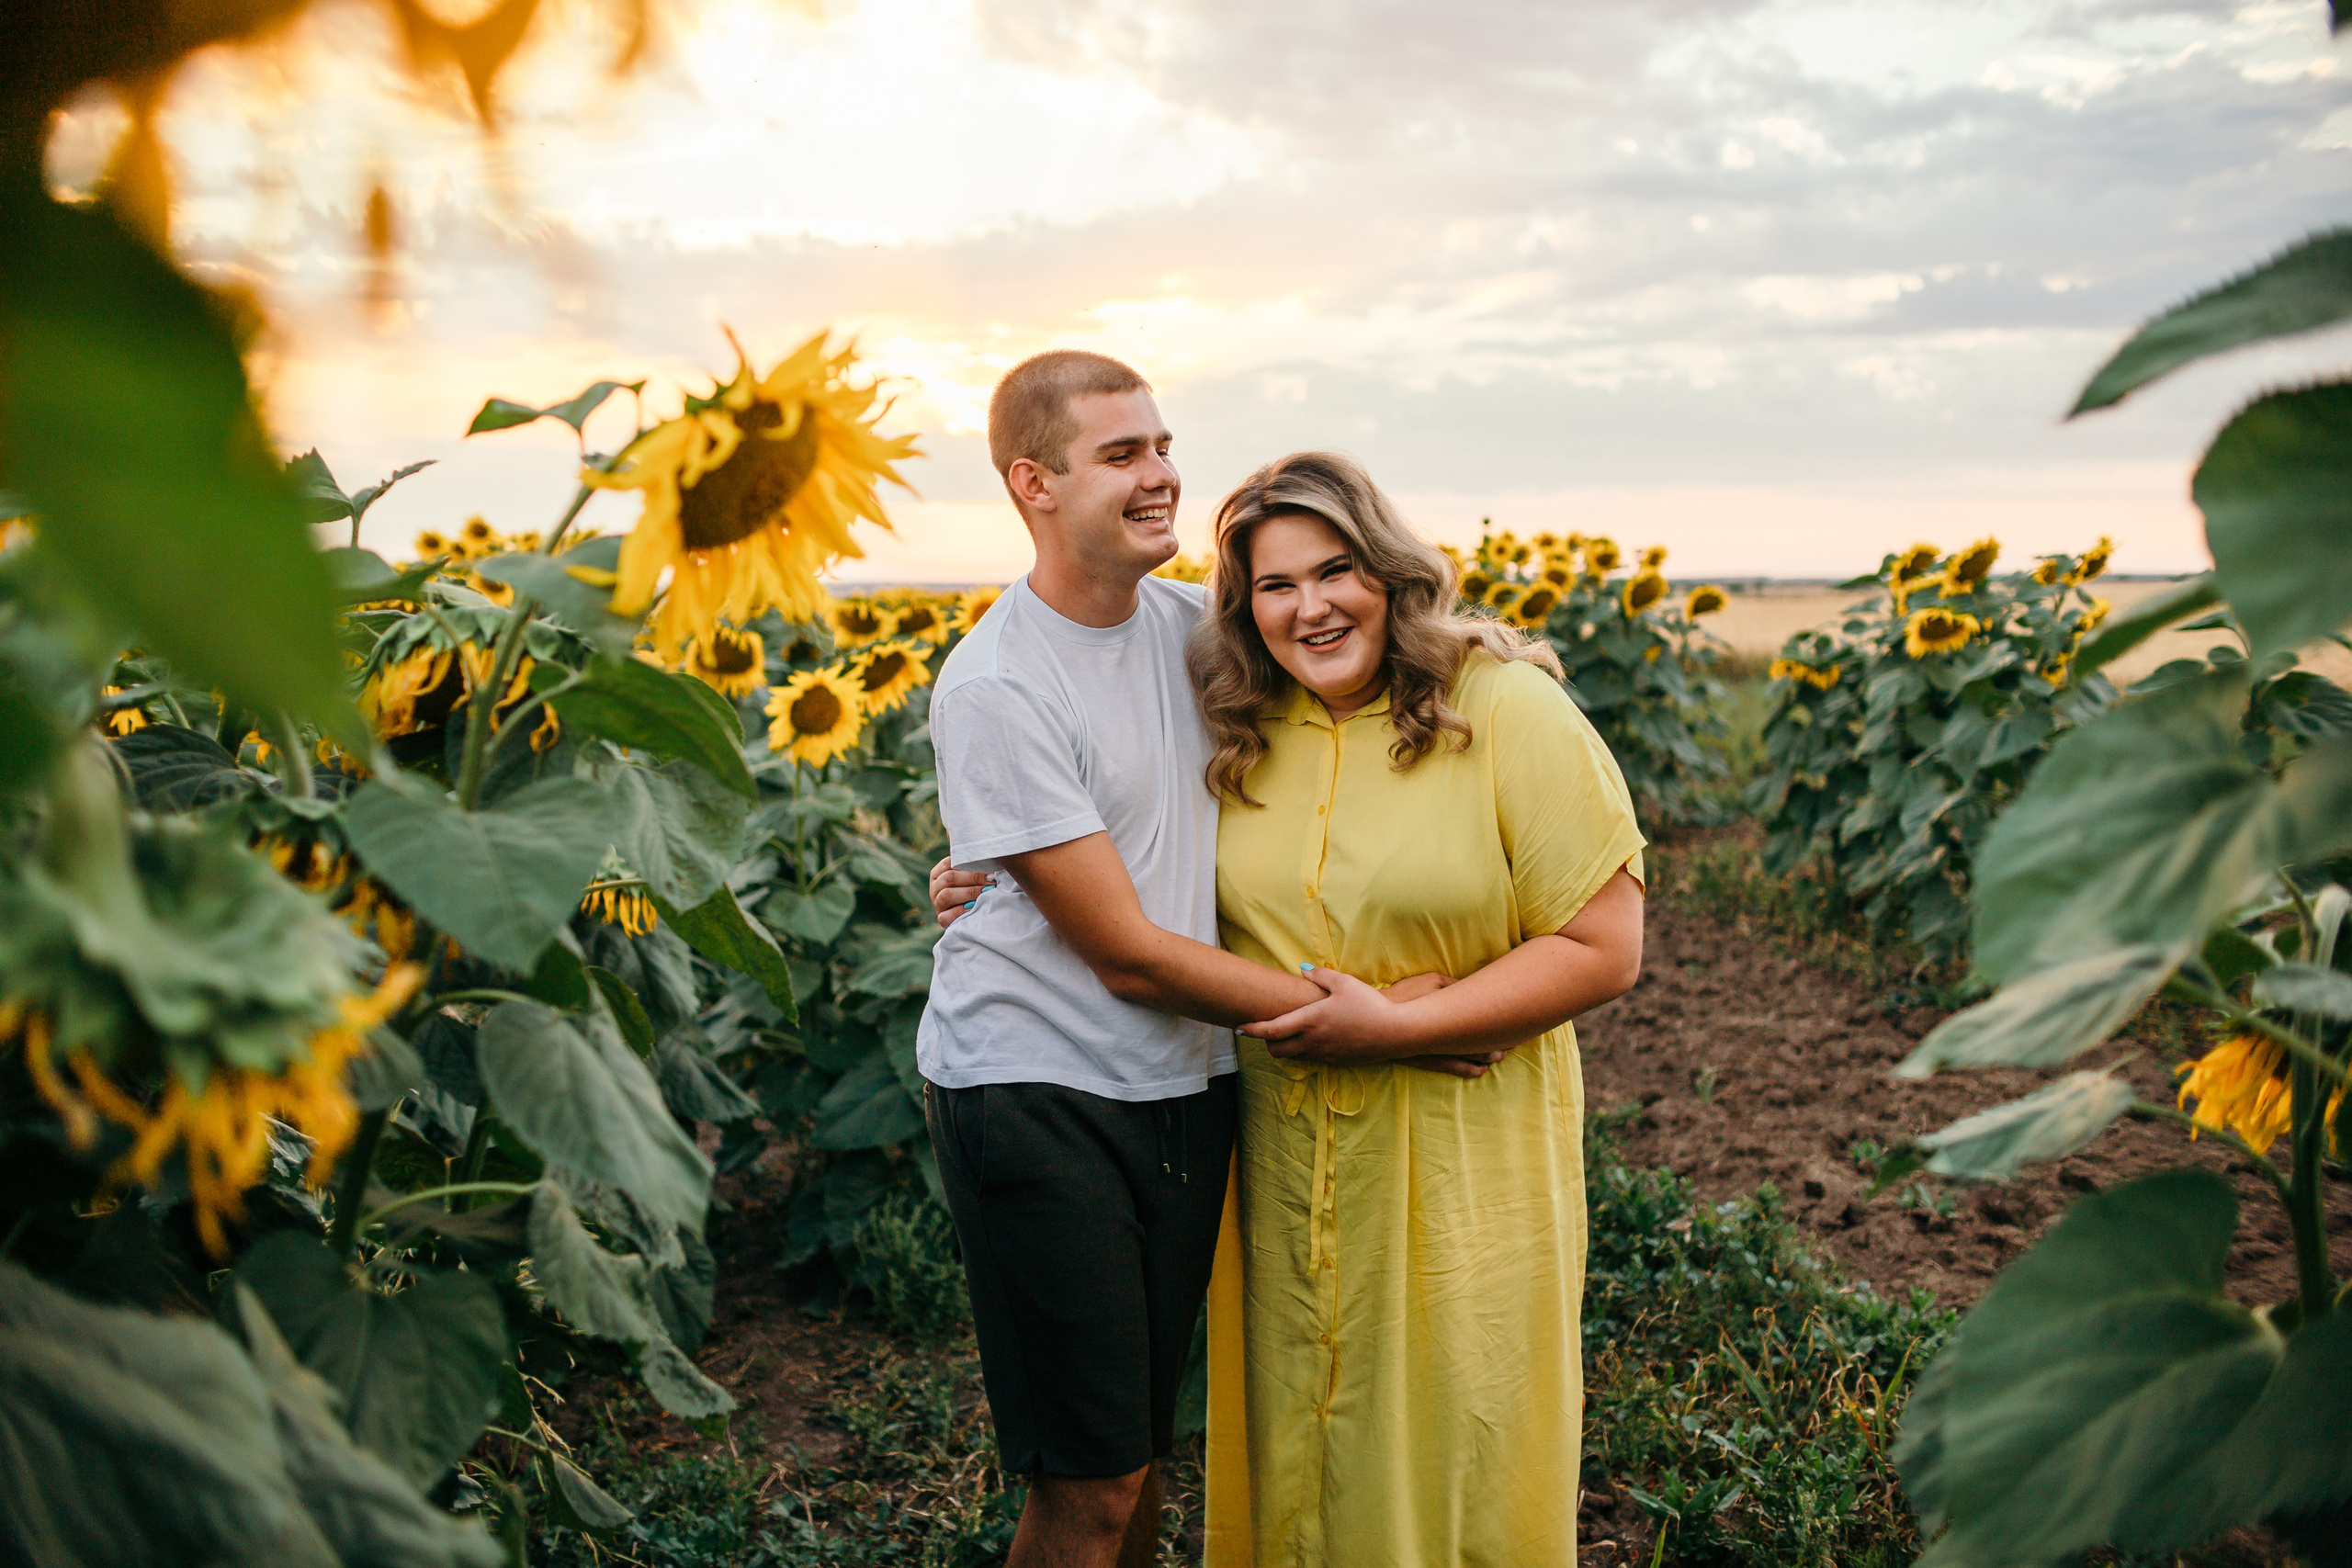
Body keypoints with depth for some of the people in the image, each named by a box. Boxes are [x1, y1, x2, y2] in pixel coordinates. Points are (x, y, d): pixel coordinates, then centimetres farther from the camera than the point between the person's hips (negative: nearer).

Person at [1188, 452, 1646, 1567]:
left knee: (1456, 1455, 10)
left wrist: (1392, 1025, -19)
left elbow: (1602, 951, -14)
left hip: (1464, 1164, -4)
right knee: (1298, 1438, 17)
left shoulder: (1506, 711, -12)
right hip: (1287, 1159, 4)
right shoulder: (1239, 738, 1)